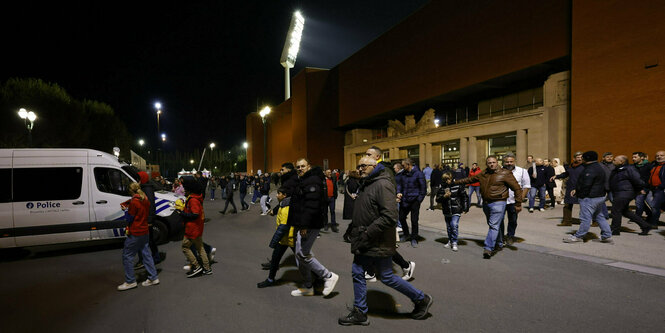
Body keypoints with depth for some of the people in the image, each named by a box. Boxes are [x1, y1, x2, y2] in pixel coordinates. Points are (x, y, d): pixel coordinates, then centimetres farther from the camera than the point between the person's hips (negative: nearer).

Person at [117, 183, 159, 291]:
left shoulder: (134, 202, -17)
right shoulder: (145, 200, 6)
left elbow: (129, 218, -13)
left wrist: (126, 210, 4)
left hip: (135, 233, -8)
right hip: (144, 231, 8)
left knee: (127, 255, 4)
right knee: (146, 254, 13)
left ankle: (130, 281, 9)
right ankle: (153, 278, 18)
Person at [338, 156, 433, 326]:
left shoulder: (382, 184, -19)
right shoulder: (367, 184, 12)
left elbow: (389, 216, -27)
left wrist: (367, 234, -24)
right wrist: (356, 231, 12)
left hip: (379, 243, -9)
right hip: (365, 243, 9)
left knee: (387, 277, 3)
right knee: (357, 272, 11)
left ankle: (422, 300, 23)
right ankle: (360, 313, 25)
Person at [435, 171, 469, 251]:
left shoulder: (458, 186, -5)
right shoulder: (441, 188, 3)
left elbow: (464, 197, 2)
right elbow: (438, 199, 1)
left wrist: (465, 208, 0)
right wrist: (444, 196, -18)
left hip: (456, 211, -4)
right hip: (447, 211, 4)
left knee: (454, 225, -13)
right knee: (448, 227, 14)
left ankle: (454, 243, -1)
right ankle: (450, 241, 30)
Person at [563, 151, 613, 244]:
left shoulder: (590, 170, -19)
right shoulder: (600, 168, 17)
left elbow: (586, 184, -23)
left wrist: (577, 191, -8)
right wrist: (576, 190, 11)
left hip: (589, 198, -11)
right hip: (600, 196, 11)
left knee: (585, 218, -4)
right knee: (599, 216, 18)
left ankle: (578, 237, 3)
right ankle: (607, 236, 20)